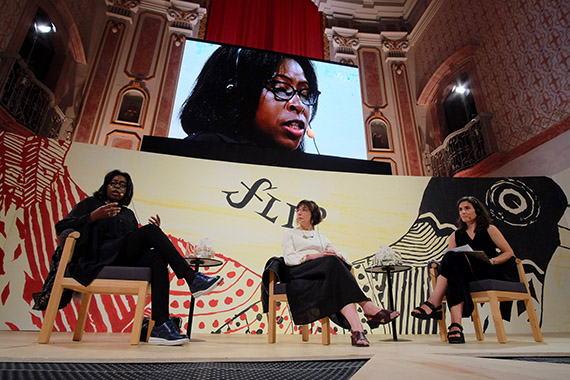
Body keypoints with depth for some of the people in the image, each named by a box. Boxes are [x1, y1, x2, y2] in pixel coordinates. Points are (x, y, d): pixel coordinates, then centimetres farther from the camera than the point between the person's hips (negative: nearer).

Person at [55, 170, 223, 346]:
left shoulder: (128, 214, 29)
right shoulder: (90, 203, 19)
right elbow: (61, 226, 3)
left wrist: (156, 235, 2)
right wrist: (95, 216, -12)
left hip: (126, 262, 4)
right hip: (100, 259, -4)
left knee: (157, 258, -31)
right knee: (149, 230, -26)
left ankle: (160, 326, -40)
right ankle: (192, 279, -34)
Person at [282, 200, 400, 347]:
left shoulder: (321, 237, 29)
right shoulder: (290, 234, 19)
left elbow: (342, 255, 17)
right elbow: (289, 258, 0)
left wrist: (337, 256, -10)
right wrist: (313, 256, -15)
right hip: (299, 272, -3)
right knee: (331, 262, -34)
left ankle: (356, 328, -50)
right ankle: (369, 308, -44)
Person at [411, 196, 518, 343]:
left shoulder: (489, 230, 9)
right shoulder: (456, 235, 17)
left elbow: (509, 253, 6)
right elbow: (447, 259, 10)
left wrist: (491, 261, -12)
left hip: (489, 274, -3)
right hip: (466, 277, 3)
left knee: (454, 258, -30)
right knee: (455, 273, -34)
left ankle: (433, 303, -33)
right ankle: (456, 326, -42)